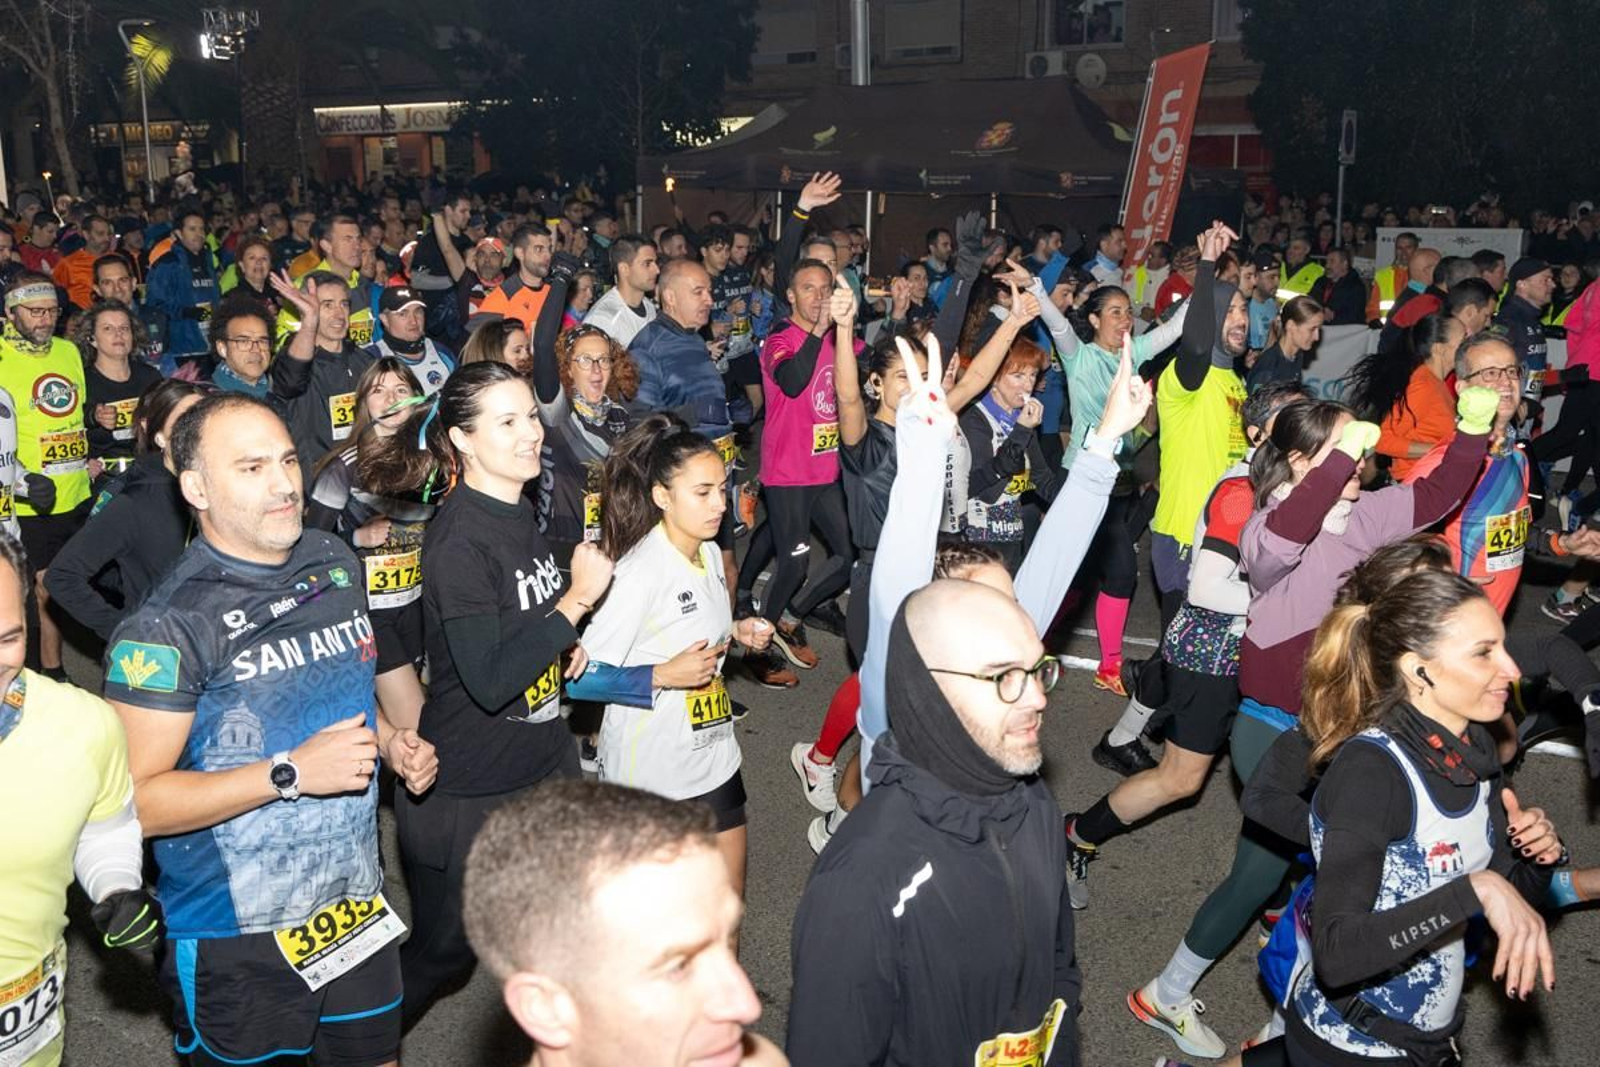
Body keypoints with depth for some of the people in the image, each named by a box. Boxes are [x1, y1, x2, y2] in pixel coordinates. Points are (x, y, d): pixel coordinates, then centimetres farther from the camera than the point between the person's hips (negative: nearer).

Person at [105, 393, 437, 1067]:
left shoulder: (336, 564, 2)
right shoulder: (168, 624, -18)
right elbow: (135, 800, -20)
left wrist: (390, 742, 0)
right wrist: (292, 773, -25)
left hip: (357, 903, 6)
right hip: (236, 935, -5)